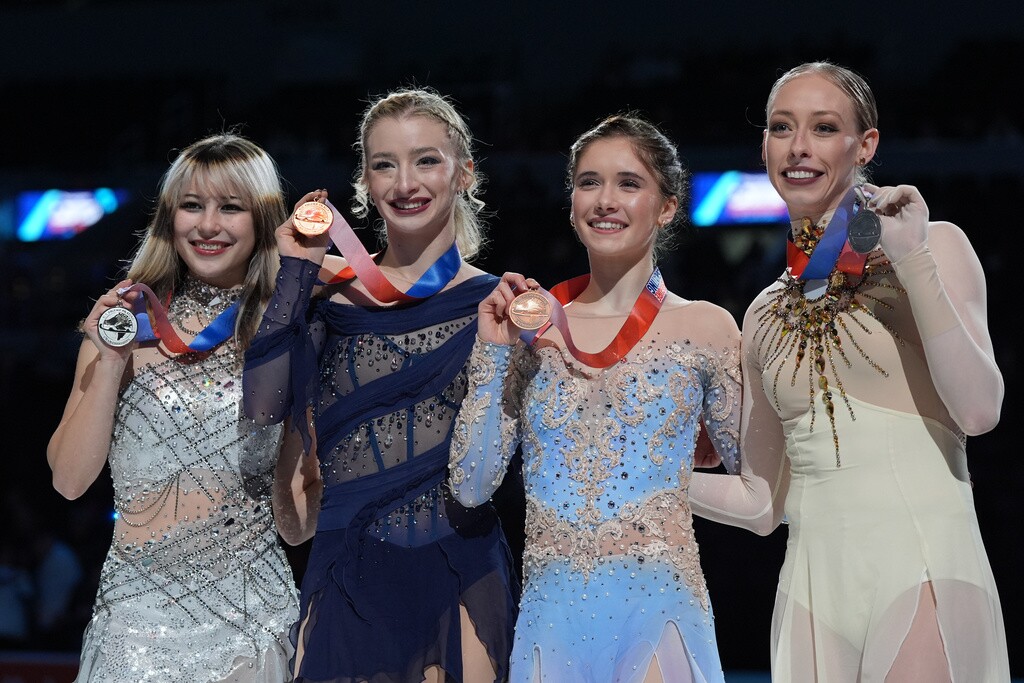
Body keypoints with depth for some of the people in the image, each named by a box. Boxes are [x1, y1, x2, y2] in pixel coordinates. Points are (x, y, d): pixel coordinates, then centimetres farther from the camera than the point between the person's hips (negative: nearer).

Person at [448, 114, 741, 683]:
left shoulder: (702, 328, -1)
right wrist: (493, 354, -2)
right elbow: (470, 486, 2)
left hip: (656, 612, -2)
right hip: (551, 613, 2)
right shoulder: (529, 327, 6)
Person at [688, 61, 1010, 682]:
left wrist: (915, 262, -12)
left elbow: (978, 410, -11)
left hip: (922, 573, -4)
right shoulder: (767, 314, 16)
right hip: (813, 580, 4)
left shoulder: (935, 246, 3)